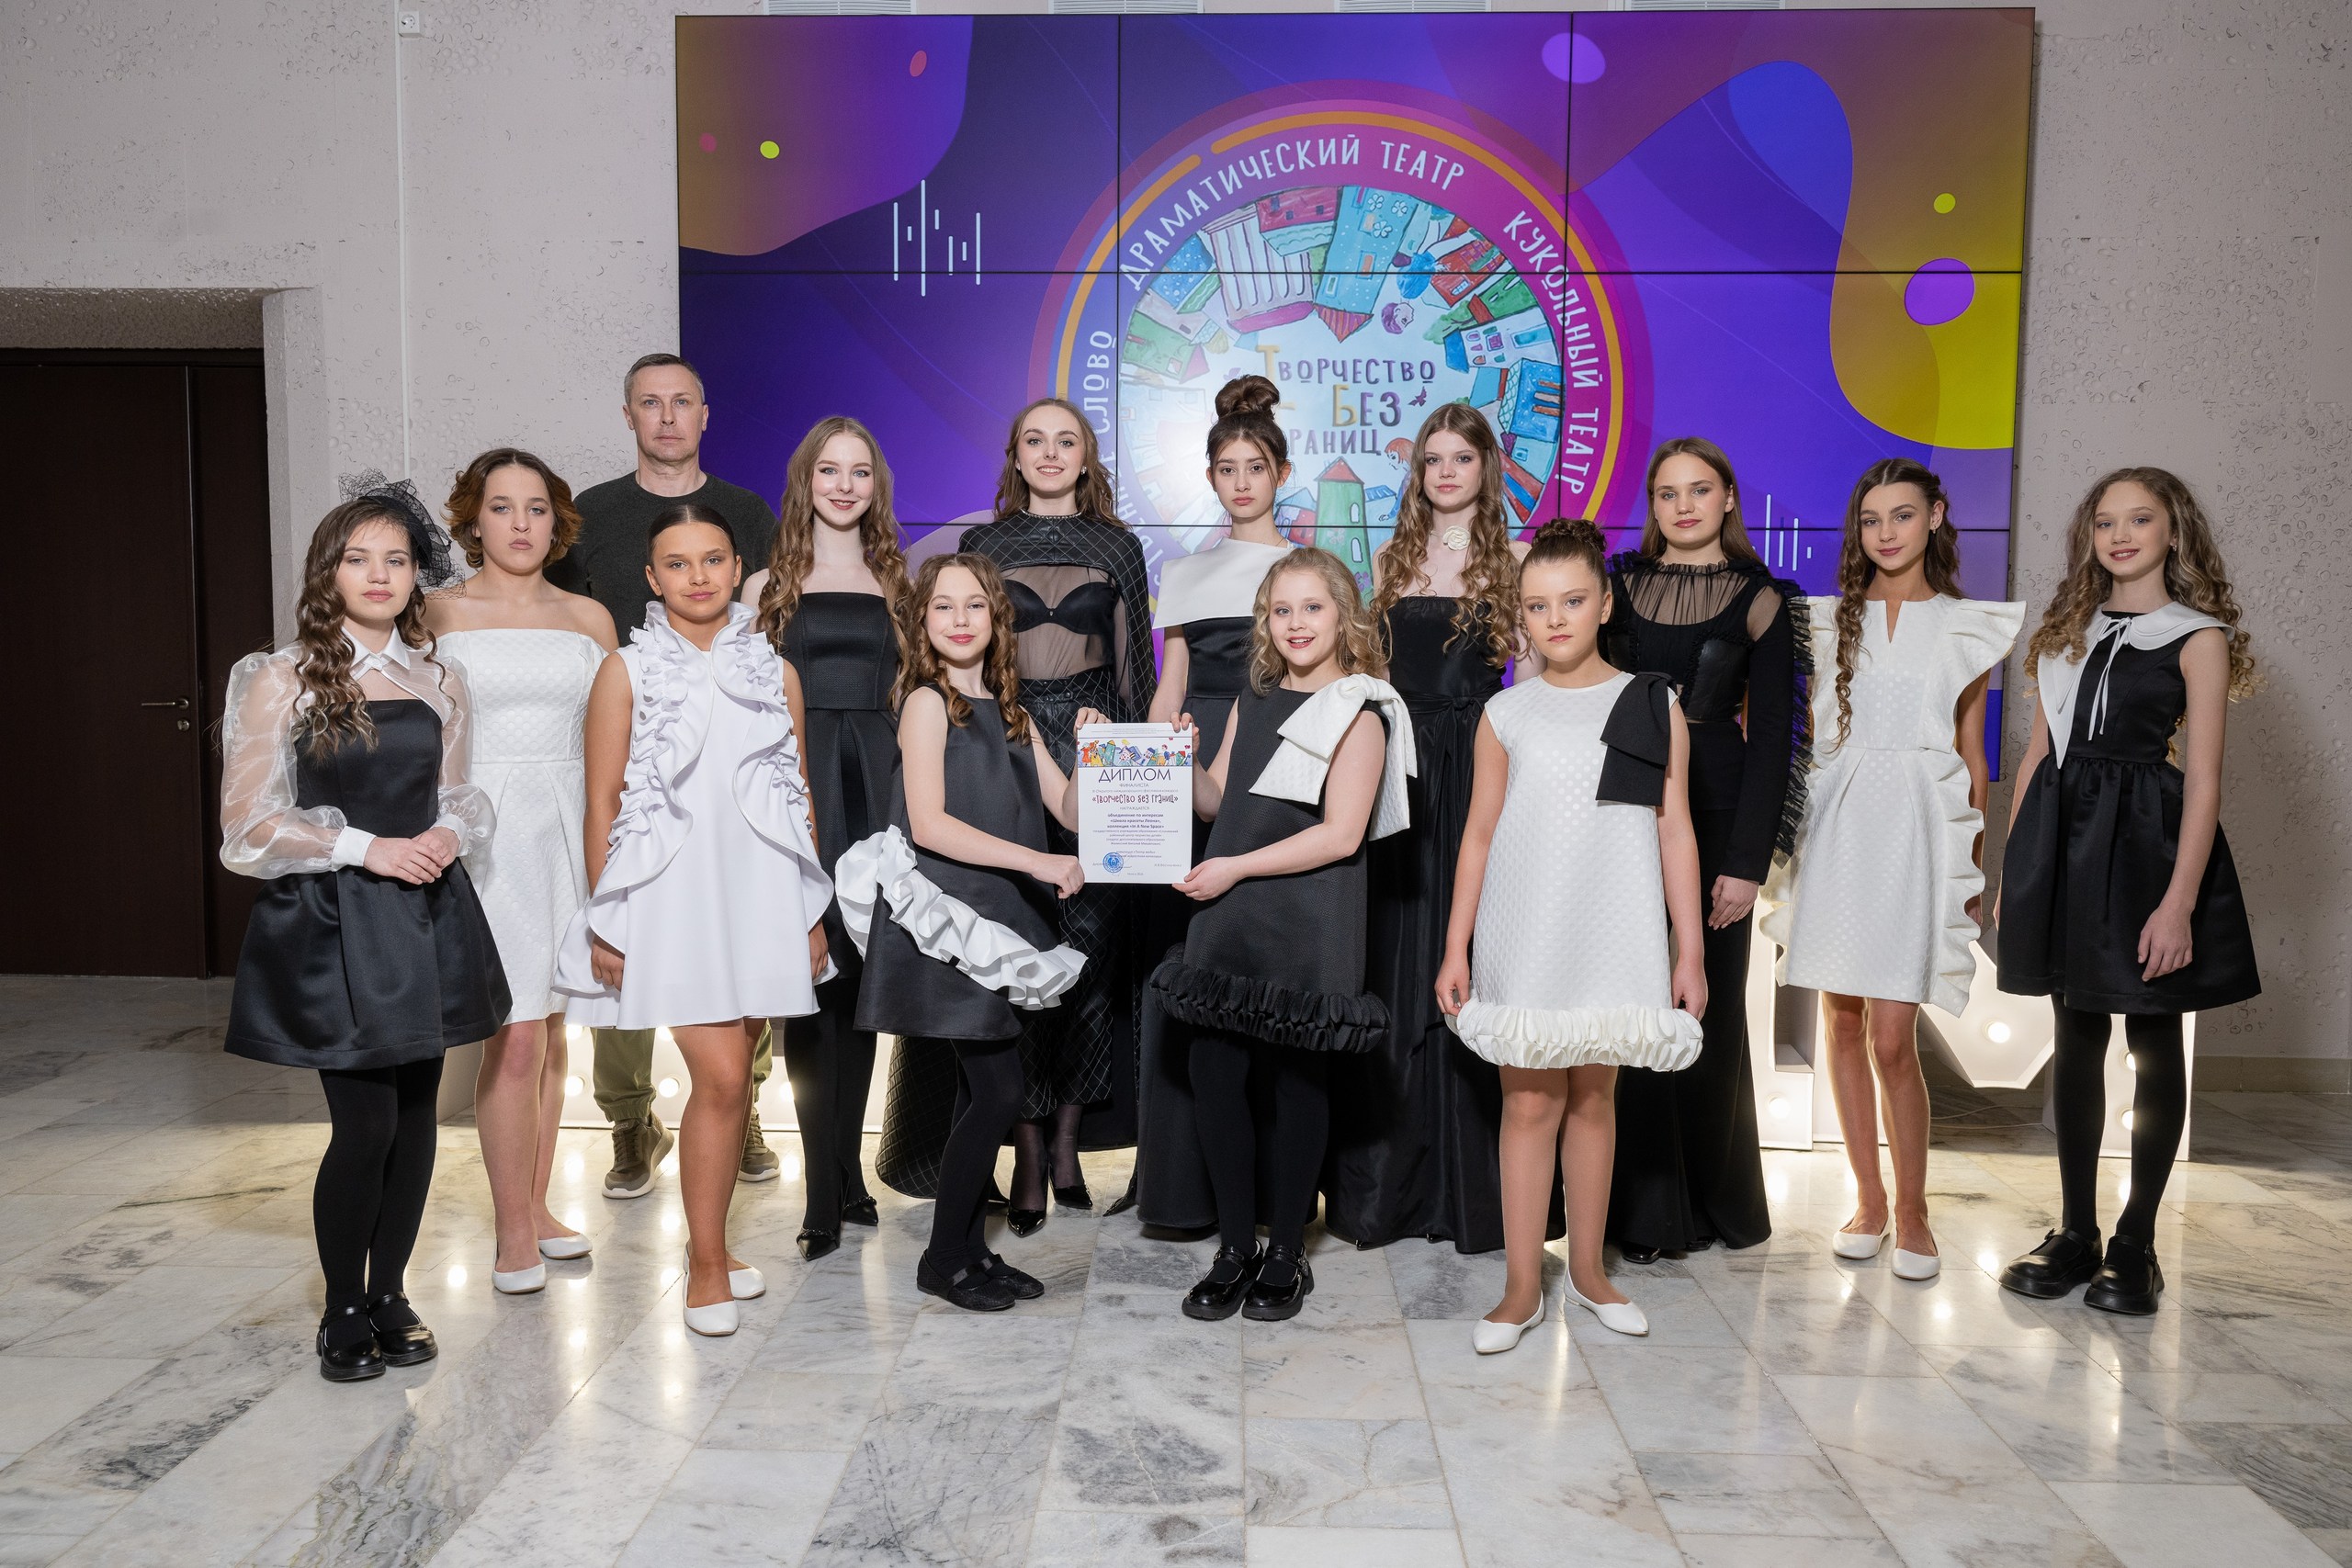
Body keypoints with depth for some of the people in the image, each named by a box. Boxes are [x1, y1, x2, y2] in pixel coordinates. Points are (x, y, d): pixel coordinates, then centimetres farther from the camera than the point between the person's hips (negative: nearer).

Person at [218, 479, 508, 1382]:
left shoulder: (439, 682, 8)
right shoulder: (281, 680, -3)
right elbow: (248, 821, -7)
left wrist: (448, 833, -4)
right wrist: (367, 848, -15)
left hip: (426, 915, 4)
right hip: (331, 924, -4)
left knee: (416, 1111, 7)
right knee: (365, 1121, -5)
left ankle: (390, 1293, 25)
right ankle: (343, 1309, 16)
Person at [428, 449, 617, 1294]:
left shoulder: (589, 617, 10)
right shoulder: (439, 612, 2)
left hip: (570, 828, 3)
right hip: (484, 830, -3)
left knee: (551, 1030, 10)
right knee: (515, 1037, -7)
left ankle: (535, 1205, 24)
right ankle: (513, 1233, 6)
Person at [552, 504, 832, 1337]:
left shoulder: (776, 672, 10)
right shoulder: (627, 672, 2)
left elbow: (801, 800, 13)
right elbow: (602, 803, 0)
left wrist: (814, 913, 11)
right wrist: (604, 922, -4)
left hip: (761, 893, 3)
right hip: (672, 894, -3)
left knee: (735, 1079, 8)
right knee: (720, 1079, -10)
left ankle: (710, 1243, 25)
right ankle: (706, 1266, 5)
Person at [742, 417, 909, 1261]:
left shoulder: (896, 582, 14)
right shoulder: (768, 586, 9)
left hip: (874, 782, 2)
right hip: (796, 782, -2)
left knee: (861, 976, 4)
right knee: (806, 973, -7)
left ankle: (844, 1171, 14)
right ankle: (827, 1187, -2)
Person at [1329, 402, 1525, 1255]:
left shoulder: (1513, 559, 4)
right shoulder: (1391, 559, 14)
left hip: (1479, 768, -3)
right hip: (1396, 767, 3)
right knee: (1391, 965, 5)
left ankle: (1471, 1184, 10)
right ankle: (1385, 1179, 16)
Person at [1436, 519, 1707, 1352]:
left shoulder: (1653, 706, 3)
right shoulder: (1506, 713, 4)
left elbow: (1675, 832, 3)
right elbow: (1479, 833, 6)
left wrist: (1690, 950, 1)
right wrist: (1455, 947, 3)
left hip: (1614, 938, 0)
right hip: (1522, 939, 0)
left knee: (1593, 1098, 10)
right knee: (1529, 1102, 2)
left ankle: (1588, 1269, 26)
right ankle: (1522, 1288, 11)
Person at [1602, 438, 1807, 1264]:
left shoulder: (1762, 601, 2)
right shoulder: (1619, 585, 9)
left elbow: (1772, 736, -2)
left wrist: (1747, 861, -9)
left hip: (1712, 819, -2)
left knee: (1707, 1006, 6)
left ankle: (1712, 1198, 22)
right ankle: (1640, 1204, 13)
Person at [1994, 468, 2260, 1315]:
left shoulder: (2197, 637, -1)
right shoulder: (2068, 630, 12)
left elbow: (2203, 781, -8)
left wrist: (2179, 901, -16)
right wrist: (2012, 869, 7)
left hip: (2148, 841, -4)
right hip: (2063, 840, 4)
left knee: (2153, 1042, 4)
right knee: (2076, 1036, 9)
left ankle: (2136, 1244, 14)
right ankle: (2076, 1233, 18)